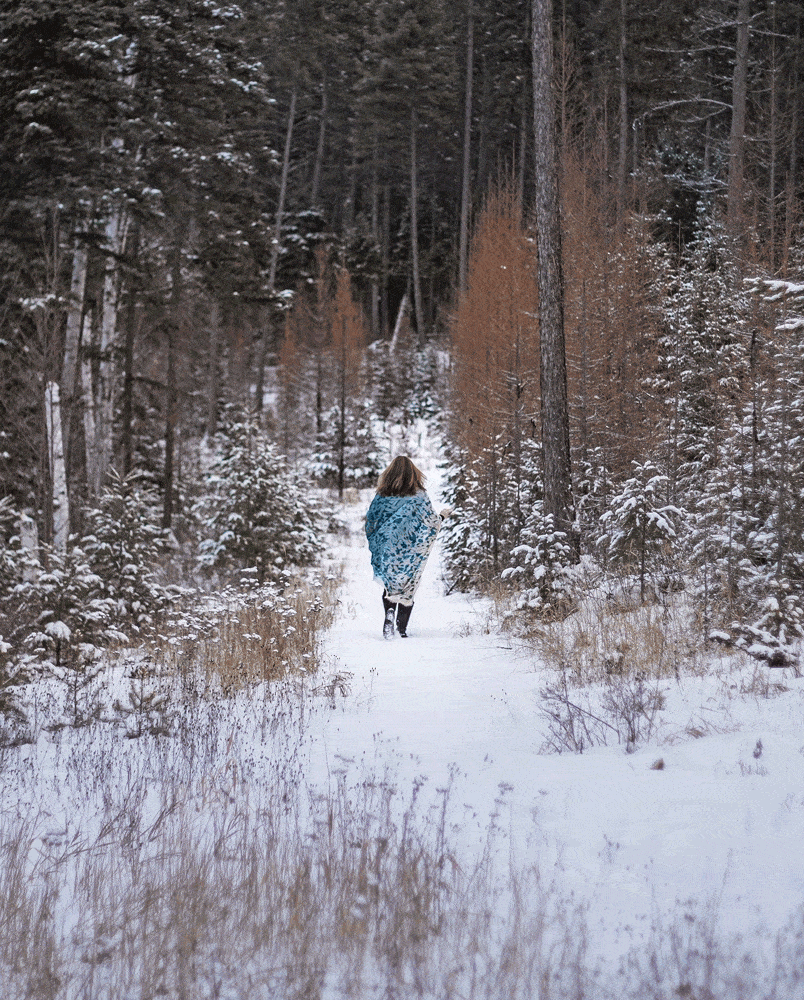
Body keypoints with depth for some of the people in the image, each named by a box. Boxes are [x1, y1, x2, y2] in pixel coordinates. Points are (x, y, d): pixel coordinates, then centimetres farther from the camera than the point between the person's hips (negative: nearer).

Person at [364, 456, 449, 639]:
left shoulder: (382, 495, 0)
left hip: (387, 549, 1)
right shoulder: (419, 496, -5)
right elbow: (431, 521, -1)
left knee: (390, 584, 13)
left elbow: (370, 521, 5)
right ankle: (402, 629, 4)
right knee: (407, 588, 8)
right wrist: (442, 516, 20)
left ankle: (389, 611, -16)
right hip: (411, 553, -1)